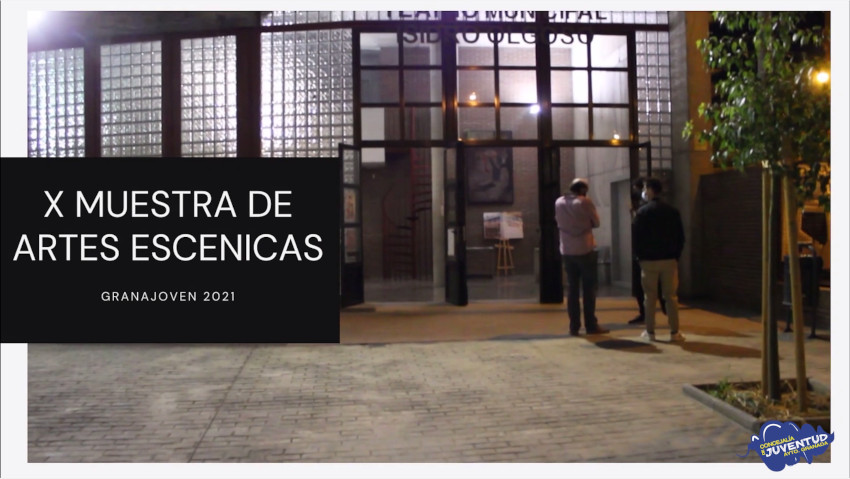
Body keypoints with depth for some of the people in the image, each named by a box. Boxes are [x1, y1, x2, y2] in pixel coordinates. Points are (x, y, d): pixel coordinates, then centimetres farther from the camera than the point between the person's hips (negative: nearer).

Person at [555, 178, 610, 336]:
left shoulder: (559, 202, 6)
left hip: (567, 251, 4)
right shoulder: (585, 202, -9)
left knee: (573, 289, 8)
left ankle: (574, 326, 6)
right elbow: (596, 222, -1)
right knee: (588, 289, 3)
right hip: (585, 250, -4)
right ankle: (591, 325, 4)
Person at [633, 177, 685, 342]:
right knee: (671, 297, 5)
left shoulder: (642, 212, -5)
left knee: (650, 297, 5)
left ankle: (650, 332, 8)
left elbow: (637, 237, -6)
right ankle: (674, 332, 5)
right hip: (669, 260, 3)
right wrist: (676, 255, 11)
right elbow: (680, 237, 6)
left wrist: (640, 256, 5)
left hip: (649, 260, -2)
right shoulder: (672, 211, 5)